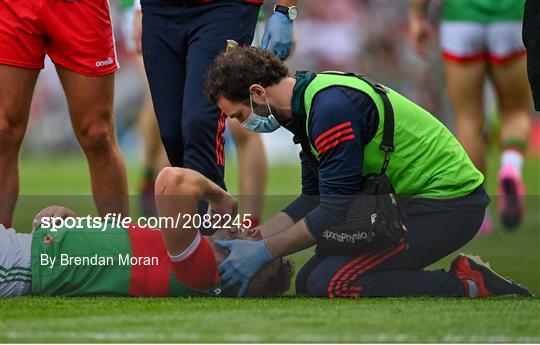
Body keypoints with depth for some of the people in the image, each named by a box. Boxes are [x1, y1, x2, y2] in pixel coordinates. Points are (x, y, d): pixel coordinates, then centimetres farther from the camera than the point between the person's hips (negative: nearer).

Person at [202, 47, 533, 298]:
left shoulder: (332, 107, -22)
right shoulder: (309, 102, 10)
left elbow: (335, 213, -21)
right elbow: (313, 199, 17)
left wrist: (264, 251, -12)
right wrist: (250, 239, 9)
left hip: (447, 202, -10)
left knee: (330, 284, -20)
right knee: (308, 282, 4)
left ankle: (466, 289, -11)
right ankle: (468, 281, 6)